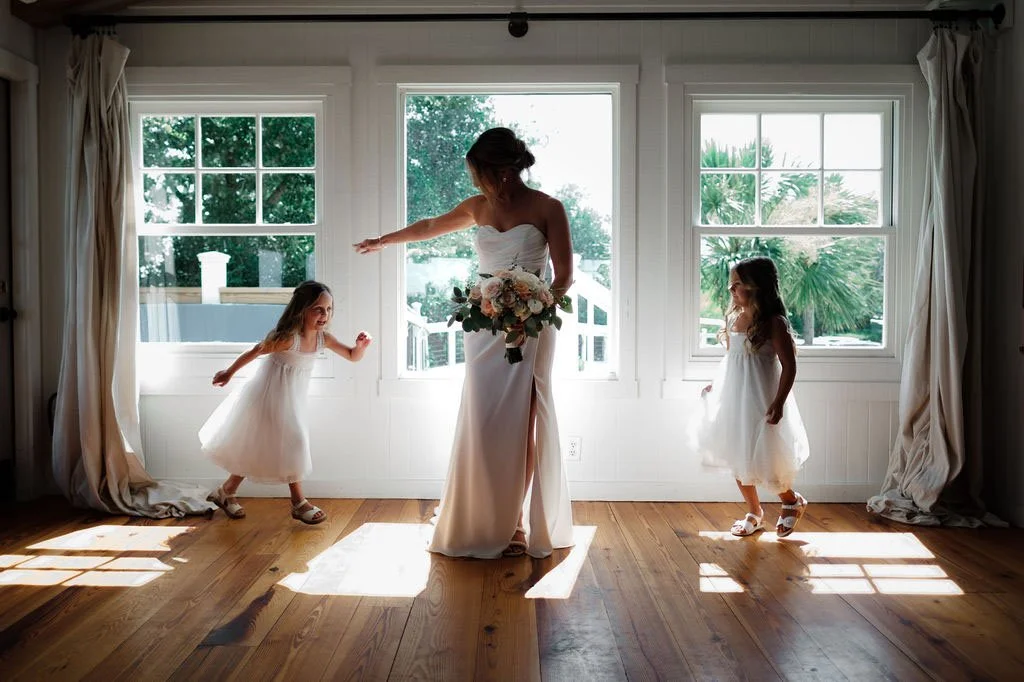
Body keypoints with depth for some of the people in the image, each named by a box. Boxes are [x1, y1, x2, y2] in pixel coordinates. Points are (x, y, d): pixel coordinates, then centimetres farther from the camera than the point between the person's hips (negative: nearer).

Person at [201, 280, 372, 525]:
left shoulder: (324, 339, -8)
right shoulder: (287, 338, -27)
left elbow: (353, 356, 1)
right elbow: (254, 352, -14)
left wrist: (361, 345, -22)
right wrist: (229, 372, -1)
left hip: (291, 401, 7)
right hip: (269, 398, -7)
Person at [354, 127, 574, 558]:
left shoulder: (547, 208, -4)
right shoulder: (478, 207, 10)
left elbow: (564, 276, -6)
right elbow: (430, 226, 26)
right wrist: (383, 241, 39)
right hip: (484, 328, 4)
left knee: (520, 426, -2)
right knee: (482, 425, 0)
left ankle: (517, 525, 9)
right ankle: (482, 526, 10)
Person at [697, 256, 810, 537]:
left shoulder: (773, 322, -15)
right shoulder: (733, 318, 5)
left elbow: (789, 366, -15)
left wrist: (778, 403, -21)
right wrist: (715, 386, 15)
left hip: (760, 401, -7)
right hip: (732, 399, 7)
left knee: (761, 459, -2)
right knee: (737, 459, 13)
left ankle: (792, 501, 28)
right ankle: (754, 513, 31)